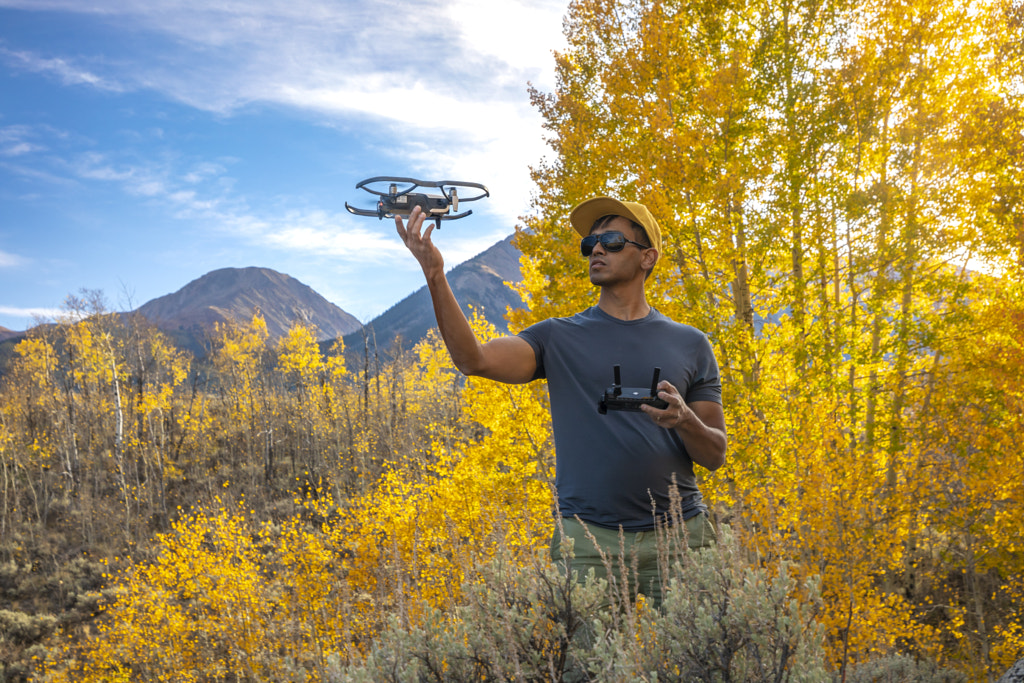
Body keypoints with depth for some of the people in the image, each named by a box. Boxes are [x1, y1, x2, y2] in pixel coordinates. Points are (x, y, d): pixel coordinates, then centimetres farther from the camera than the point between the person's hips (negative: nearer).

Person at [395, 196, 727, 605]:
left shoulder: (690, 344, 10)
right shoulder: (557, 338, 6)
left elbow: (715, 456, 10)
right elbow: (474, 359, -10)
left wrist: (684, 419, -11)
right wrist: (435, 275, -19)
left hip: (679, 533, 2)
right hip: (587, 539, -1)